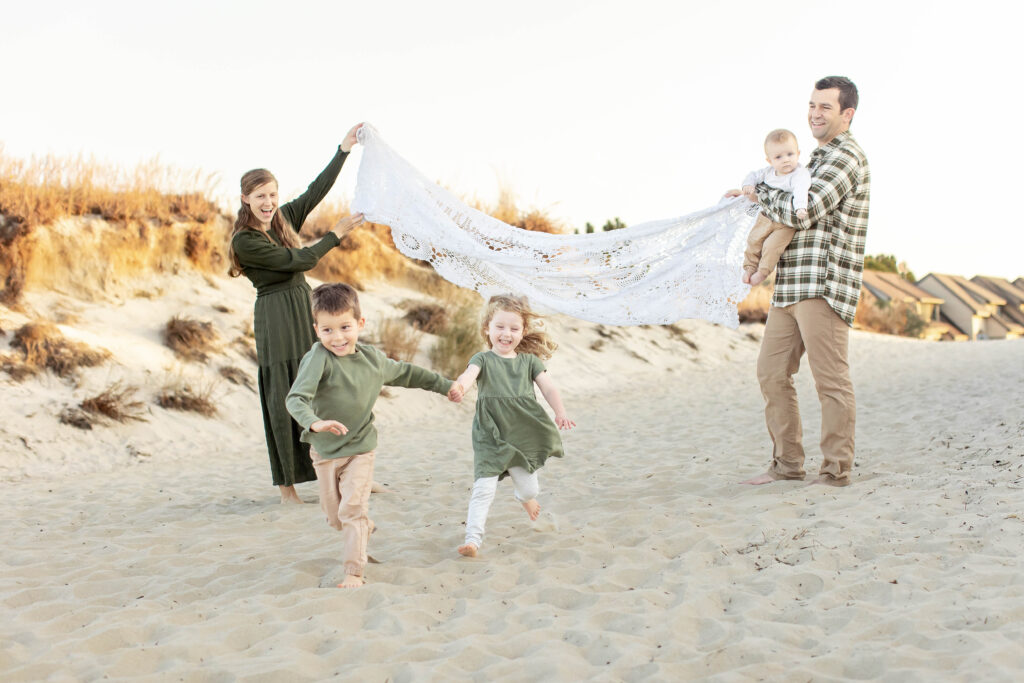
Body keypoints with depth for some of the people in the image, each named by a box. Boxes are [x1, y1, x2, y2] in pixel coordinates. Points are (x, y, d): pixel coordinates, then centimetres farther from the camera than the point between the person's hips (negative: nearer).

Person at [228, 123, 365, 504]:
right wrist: (336, 234, -8)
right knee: (284, 399, -2)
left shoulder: (284, 218, 7)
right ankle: (287, 485, 7)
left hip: (305, 309, 7)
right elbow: (299, 261, -15)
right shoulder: (244, 241, -13)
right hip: (275, 319, -7)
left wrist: (344, 149, 2)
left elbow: (318, 190, 6)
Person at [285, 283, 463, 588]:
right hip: (325, 450, -1)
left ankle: (354, 572, -4)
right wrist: (314, 422, -52)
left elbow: (404, 373, 15)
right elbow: (296, 398, -32)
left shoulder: (373, 359, -5)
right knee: (335, 517, 11)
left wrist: (444, 385, 23)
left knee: (353, 509, -13)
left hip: (360, 448, 1)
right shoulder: (318, 358, -21)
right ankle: (365, 529, 42)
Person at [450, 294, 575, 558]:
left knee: (529, 488, 11)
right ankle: (473, 538, -8)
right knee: (483, 488, -12)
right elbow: (470, 373, -25)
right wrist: (459, 386, -49)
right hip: (490, 438, -3)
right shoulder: (483, 359, -3)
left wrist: (560, 413, -22)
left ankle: (525, 497, 48)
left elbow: (548, 387, -3)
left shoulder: (529, 361, 6)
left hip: (523, 436, 3)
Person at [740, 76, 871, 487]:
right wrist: (760, 195, 17)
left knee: (830, 380, -6)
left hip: (824, 285, -10)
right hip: (790, 286, 10)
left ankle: (835, 471, 1)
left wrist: (761, 192, -3)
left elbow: (803, 211, -19)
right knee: (771, 372, 8)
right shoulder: (819, 158, 23)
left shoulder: (846, 157, -8)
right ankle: (787, 464, 16)